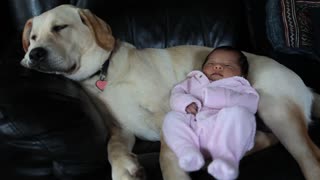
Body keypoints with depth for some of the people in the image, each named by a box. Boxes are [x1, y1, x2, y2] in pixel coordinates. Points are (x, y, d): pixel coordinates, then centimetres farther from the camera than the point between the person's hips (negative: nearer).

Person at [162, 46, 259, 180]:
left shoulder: (240, 86, 27)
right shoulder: (194, 81, 37)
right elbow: (176, 94, 20)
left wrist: (208, 95, -8)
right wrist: (186, 102, -7)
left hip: (223, 132, -2)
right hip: (193, 128, 2)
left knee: (238, 112, -27)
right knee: (172, 117, -17)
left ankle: (226, 157, -40)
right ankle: (189, 152, -36)